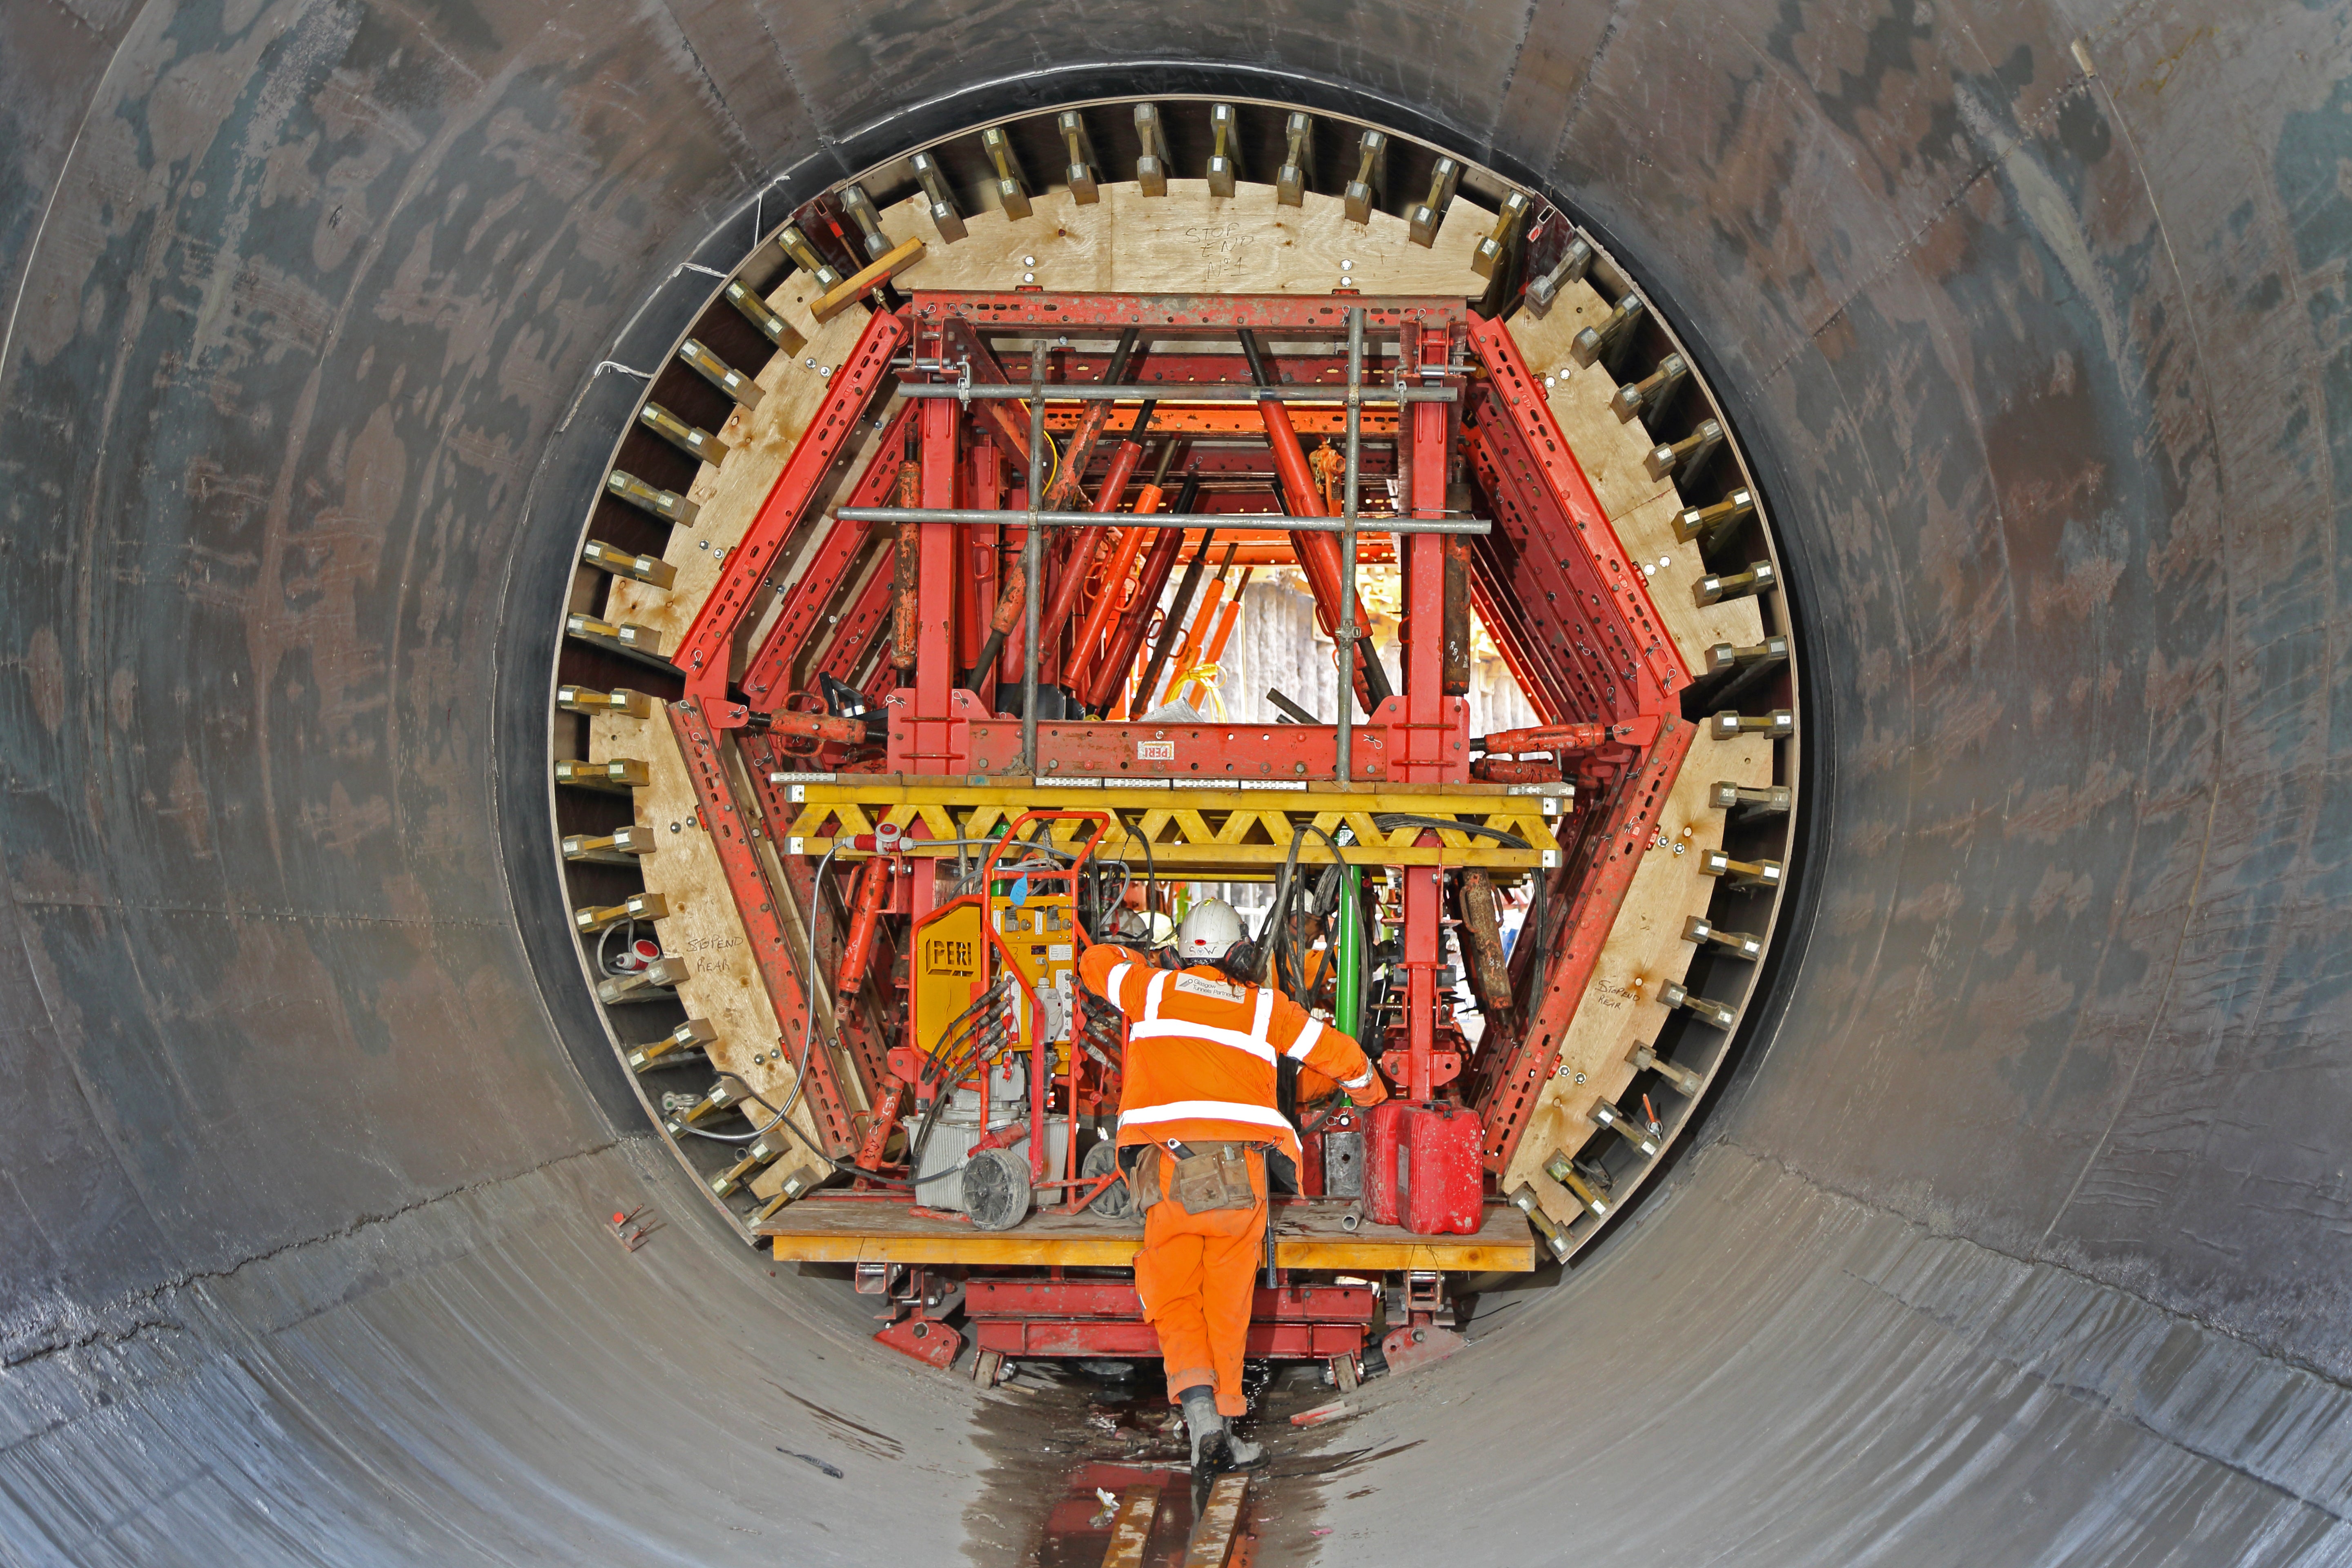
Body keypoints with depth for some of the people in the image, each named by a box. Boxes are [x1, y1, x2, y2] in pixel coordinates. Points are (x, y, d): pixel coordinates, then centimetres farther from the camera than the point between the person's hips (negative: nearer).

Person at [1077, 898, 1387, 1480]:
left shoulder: (1153, 988, 14)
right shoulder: (1266, 1006, 15)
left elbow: (1095, 961, 32)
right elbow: (1336, 1051, 21)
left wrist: (1132, 959, 53)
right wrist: (1368, 1088, 43)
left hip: (1169, 1166, -1)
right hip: (1241, 1168, 1)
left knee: (1174, 1303, 6)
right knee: (1227, 1306, 11)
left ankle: (1198, 1407, -15)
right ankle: (1222, 1428, 13)